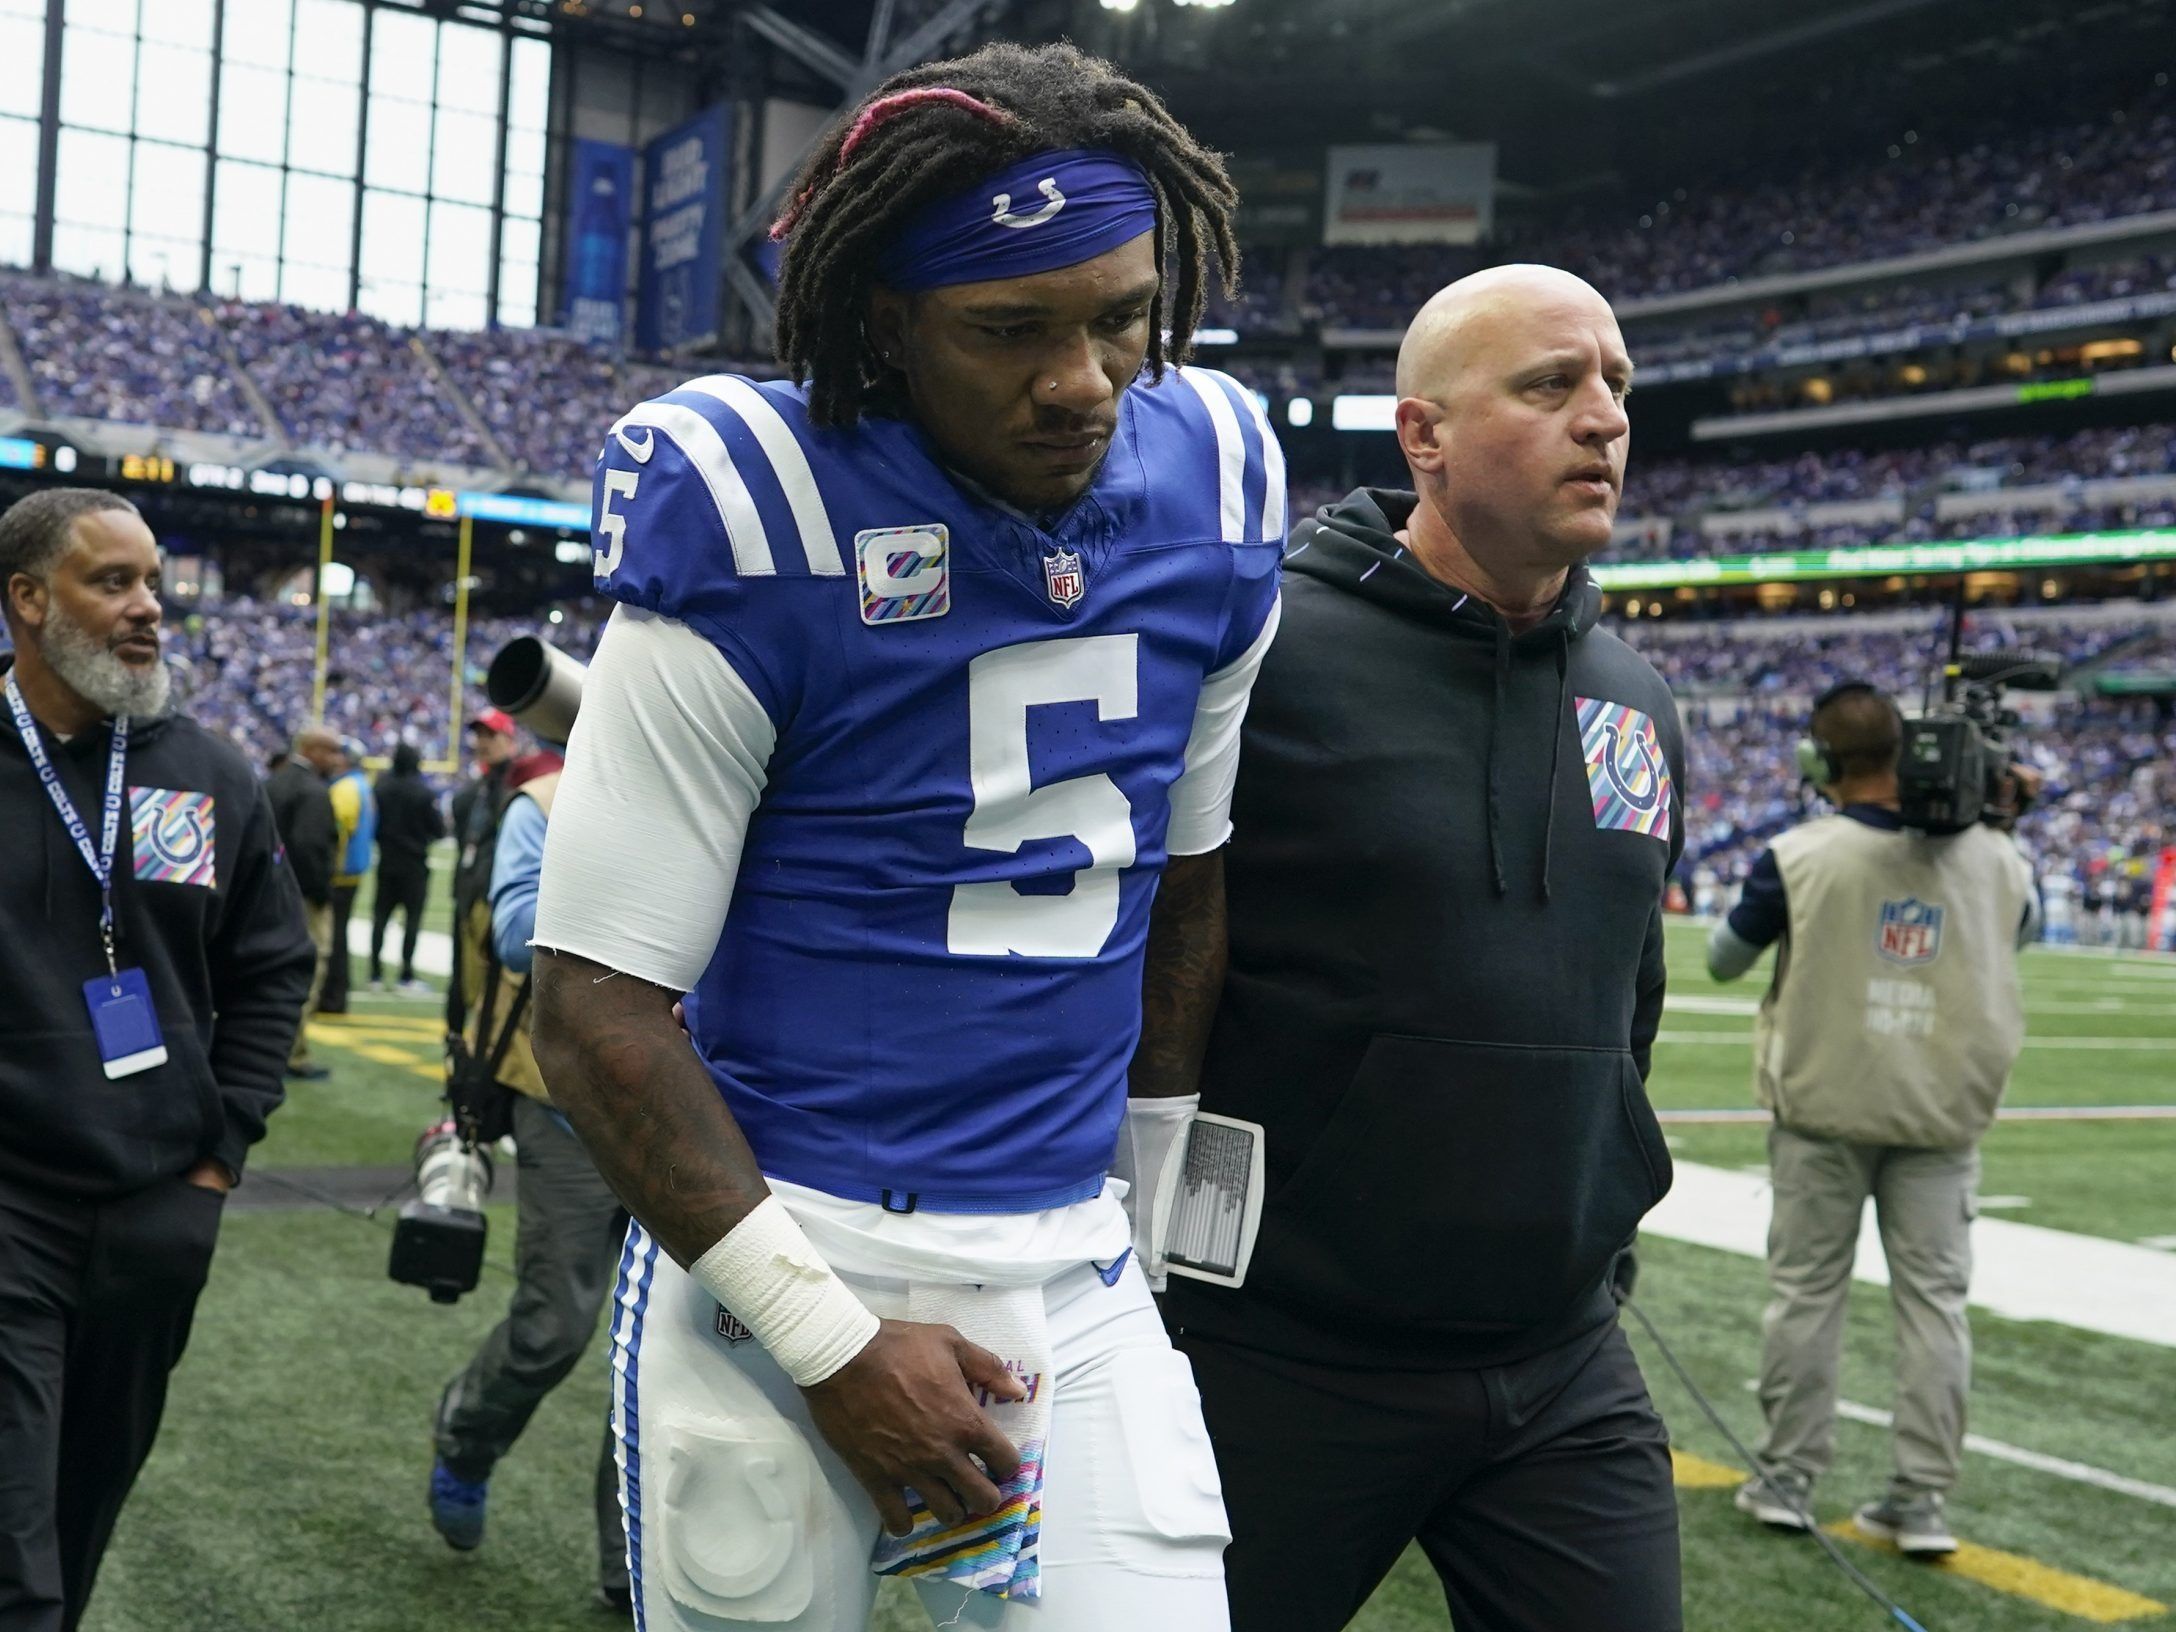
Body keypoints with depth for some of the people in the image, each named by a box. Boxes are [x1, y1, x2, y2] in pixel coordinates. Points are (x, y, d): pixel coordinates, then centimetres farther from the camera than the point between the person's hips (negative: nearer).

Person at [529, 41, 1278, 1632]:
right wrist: (828, 1337, -13)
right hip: (774, 1255, -4)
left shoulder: (1210, 483, -1)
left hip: (1074, 1271, 4)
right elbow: (597, 1008, -13)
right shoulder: (761, 518, -15)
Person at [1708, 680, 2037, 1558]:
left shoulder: (1801, 857, -14)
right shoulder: (1988, 857, -5)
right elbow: (2024, 925, 18)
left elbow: (1722, 961, -1)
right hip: (1942, 1113, 2)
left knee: (1806, 1290, 9)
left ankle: (1786, 1478, 16)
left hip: (1825, 1106, -2)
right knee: (1934, 1296, 8)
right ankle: (1924, 1498, 10)